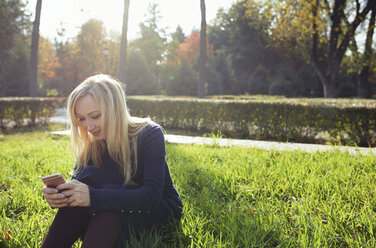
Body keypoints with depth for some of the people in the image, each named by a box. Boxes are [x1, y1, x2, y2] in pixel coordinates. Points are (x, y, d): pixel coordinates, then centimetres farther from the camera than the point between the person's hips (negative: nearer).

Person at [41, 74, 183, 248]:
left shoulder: (149, 135, -19)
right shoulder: (92, 143, -2)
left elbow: (151, 197, -30)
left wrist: (93, 196, -43)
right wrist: (58, 195, -36)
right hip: (117, 214, 5)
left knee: (90, 176, -27)